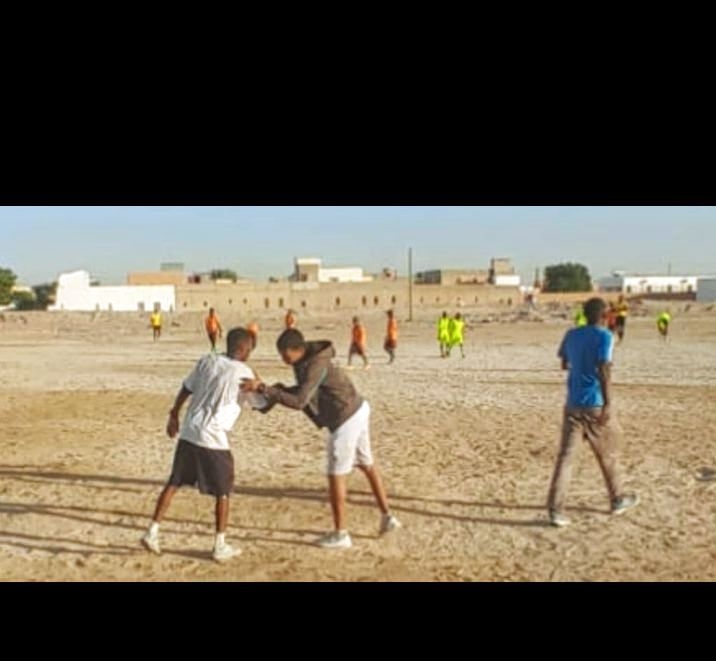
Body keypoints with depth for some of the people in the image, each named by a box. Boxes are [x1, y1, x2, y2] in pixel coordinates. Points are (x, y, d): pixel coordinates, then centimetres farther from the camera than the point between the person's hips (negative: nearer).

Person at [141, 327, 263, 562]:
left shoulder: (208, 360, 5)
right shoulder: (244, 373, -8)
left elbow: (186, 388, 12)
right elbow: (262, 402, 4)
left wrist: (174, 415, 22)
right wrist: (258, 382, 19)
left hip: (188, 433, 5)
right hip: (213, 439, -5)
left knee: (174, 483, 17)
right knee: (222, 492, 10)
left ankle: (152, 533, 19)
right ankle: (220, 547, 14)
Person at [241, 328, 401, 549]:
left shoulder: (315, 365, -26)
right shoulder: (308, 359, 3)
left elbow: (299, 401, -31)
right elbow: (306, 390, 14)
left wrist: (263, 389, -34)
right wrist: (280, 389, -2)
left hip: (346, 419, -10)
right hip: (358, 410, 10)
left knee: (336, 475, 1)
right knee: (366, 464, 20)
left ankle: (340, 534, 12)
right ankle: (387, 517, 31)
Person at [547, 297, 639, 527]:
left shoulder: (571, 334, 8)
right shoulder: (604, 336, -9)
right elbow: (603, 371, -19)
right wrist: (608, 405, -21)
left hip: (572, 405, 4)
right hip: (595, 405, -4)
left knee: (565, 455, 0)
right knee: (608, 454, 15)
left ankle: (555, 508, -9)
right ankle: (617, 499, 32)